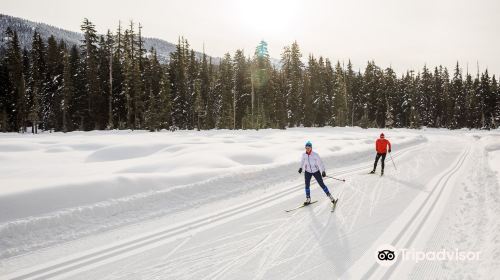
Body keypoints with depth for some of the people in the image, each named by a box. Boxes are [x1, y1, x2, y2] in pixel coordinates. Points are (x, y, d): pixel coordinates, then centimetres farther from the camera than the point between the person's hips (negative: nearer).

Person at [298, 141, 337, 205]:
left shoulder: (315, 155, -21)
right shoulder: (304, 155, -9)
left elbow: (320, 163, -20)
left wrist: (323, 171, -27)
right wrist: (301, 168, 23)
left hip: (316, 171, -3)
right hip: (307, 172, 3)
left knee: (322, 184, 2)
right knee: (307, 185, -4)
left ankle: (330, 197, 17)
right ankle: (308, 199, 12)